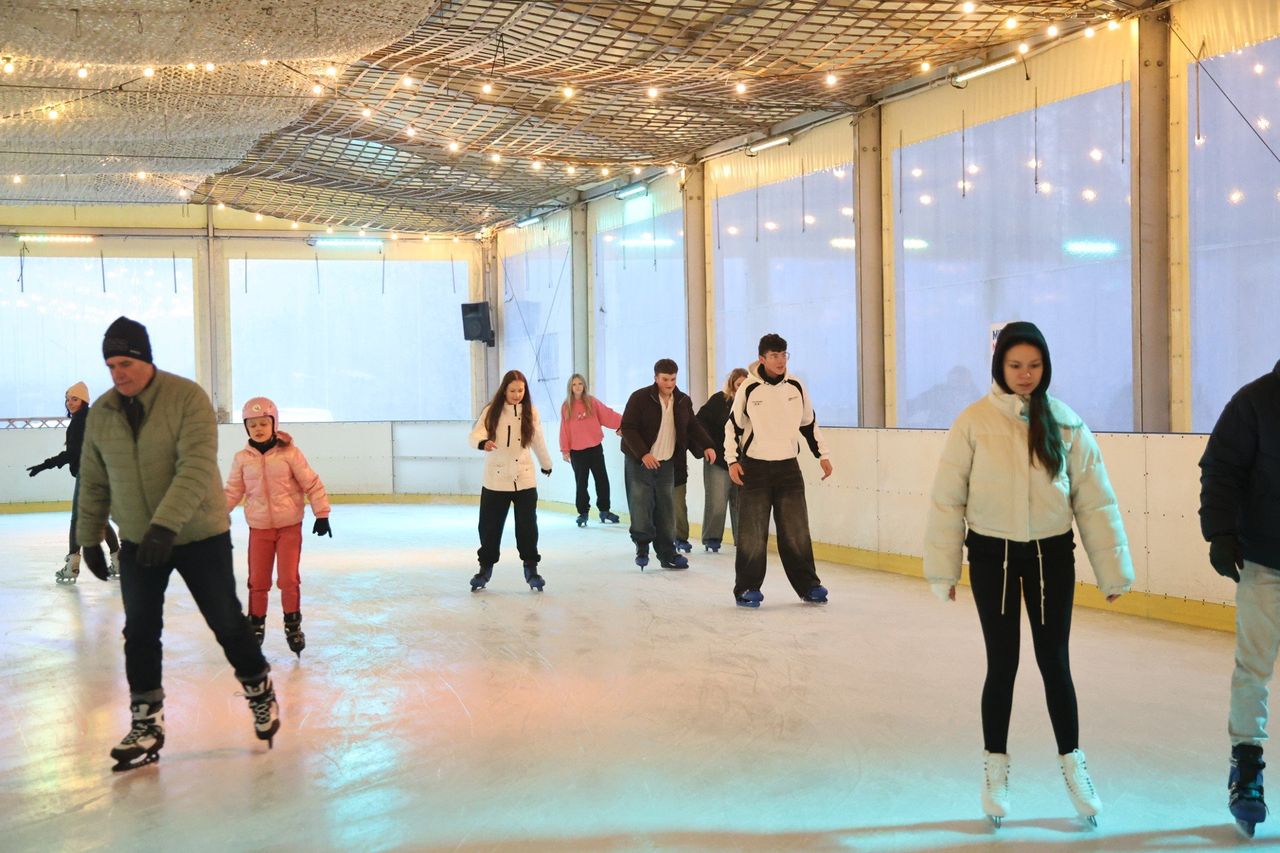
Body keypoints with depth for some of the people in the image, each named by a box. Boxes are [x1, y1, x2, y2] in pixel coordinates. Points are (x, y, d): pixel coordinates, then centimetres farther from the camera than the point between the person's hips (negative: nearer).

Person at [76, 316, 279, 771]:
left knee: (226, 621, 6)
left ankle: (260, 691, 29)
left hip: (201, 535, -4)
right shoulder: (101, 413, -1)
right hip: (137, 541, 4)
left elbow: (197, 468, -27)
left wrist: (166, 523, -36)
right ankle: (147, 725, 17)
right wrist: (89, 537, 10)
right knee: (140, 632, 4)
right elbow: (94, 483, 8)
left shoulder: (188, 397, -17)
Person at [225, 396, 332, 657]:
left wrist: (321, 514, -8)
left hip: (289, 526, -2)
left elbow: (312, 484, -5)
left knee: (289, 579, -2)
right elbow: (233, 491, 6)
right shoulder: (242, 459, -2)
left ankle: (293, 624, 15)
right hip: (259, 528, 2)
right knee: (258, 581, 7)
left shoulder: (289, 453, -9)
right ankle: (256, 624, 22)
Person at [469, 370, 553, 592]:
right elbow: (475, 434, -15)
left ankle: (531, 569, 16)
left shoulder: (530, 412, 2)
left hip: (525, 480, 1)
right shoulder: (492, 411, -4)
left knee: (527, 526, 3)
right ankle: (485, 567, 22)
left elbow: (538, 441, 15)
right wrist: (483, 442, -38)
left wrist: (546, 464, 27)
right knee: (490, 525, 6)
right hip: (495, 480, -1)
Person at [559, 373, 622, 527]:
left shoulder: (592, 402, 2)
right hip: (577, 451, -1)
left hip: (595, 447, 1)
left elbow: (608, 414, -4)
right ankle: (583, 513, 12)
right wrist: (565, 450, -2)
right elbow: (564, 429, 0)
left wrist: (624, 422, -16)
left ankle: (604, 511, 16)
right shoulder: (566, 406, 0)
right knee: (581, 483, 4)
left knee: (602, 480, 5)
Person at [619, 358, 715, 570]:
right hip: (640, 461, -4)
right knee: (641, 505, -6)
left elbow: (693, 426, 13)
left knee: (666, 510, 6)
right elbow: (627, 428, -14)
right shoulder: (640, 398, -12)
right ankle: (642, 546, 12)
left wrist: (707, 445, -4)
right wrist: (643, 454, -24)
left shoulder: (683, 401, 4)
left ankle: (667, 553, 12)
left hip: (667, 464, 4)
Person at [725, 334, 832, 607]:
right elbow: (732, 425, -1)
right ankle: (747, 588, 7)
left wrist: (822, 454, 14)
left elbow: (809, 423, 15)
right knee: (752, 532, -2)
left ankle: (808, 585, 14)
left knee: (796, 530, 5)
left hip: (788, 466, 3)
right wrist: (733, 461, -8)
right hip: (754, 467, -3)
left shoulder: (796, 386, 3)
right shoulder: (748, 388, -7)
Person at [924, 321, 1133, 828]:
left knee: (1054, 662, 8)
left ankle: (1072, 766, 26)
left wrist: (1112, 569, 0)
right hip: (992, 556, -1)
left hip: (1051, 555, 1)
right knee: (1002, 664, 7)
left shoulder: (1065, 423, -4)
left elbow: (1094, 499, -1)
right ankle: (995, 770, 24)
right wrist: (943, 569, -4)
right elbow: (948, 498, -5)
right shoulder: (974, 422, -9)